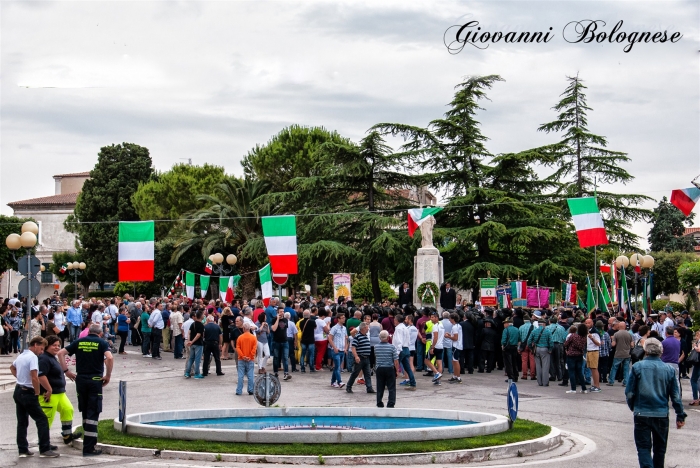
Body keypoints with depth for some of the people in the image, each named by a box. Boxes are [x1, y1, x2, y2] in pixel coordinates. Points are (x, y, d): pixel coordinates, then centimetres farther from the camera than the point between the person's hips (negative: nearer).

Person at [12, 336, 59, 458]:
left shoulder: (21, 356, 11)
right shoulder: (33, 357, -16)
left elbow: (12, 368, 32)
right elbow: (34, 378, -24)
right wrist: (37, 394, -16)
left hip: (18, 391, 9)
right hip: (28, 393, -9)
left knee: (22, 422, 12)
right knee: (42, 420, -3)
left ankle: (23, 450, 14)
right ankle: (45, 449, -4)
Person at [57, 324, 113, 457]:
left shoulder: (79, 342, 10)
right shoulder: (102, 343, 1)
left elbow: (61, 353, 3)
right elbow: (109, 358, -17)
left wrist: (66, 371, 5)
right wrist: (108, 375, -7)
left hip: (80, 379, 4)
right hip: (95, 380, -3)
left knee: (85, 412, 16)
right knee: (93, 414, -3)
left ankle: (89, 440, 25)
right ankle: (88, 448, -6)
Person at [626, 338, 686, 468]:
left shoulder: (637, 367, -7)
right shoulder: (669, 370, -2)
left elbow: (629, 392, -4)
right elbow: (675, 396, 1)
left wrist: (632, 407, 14)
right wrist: (680, 415, 11)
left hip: (641, 414, -2)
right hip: (662, 415, 2)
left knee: (643, 447, 0)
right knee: (659, 449, 17)